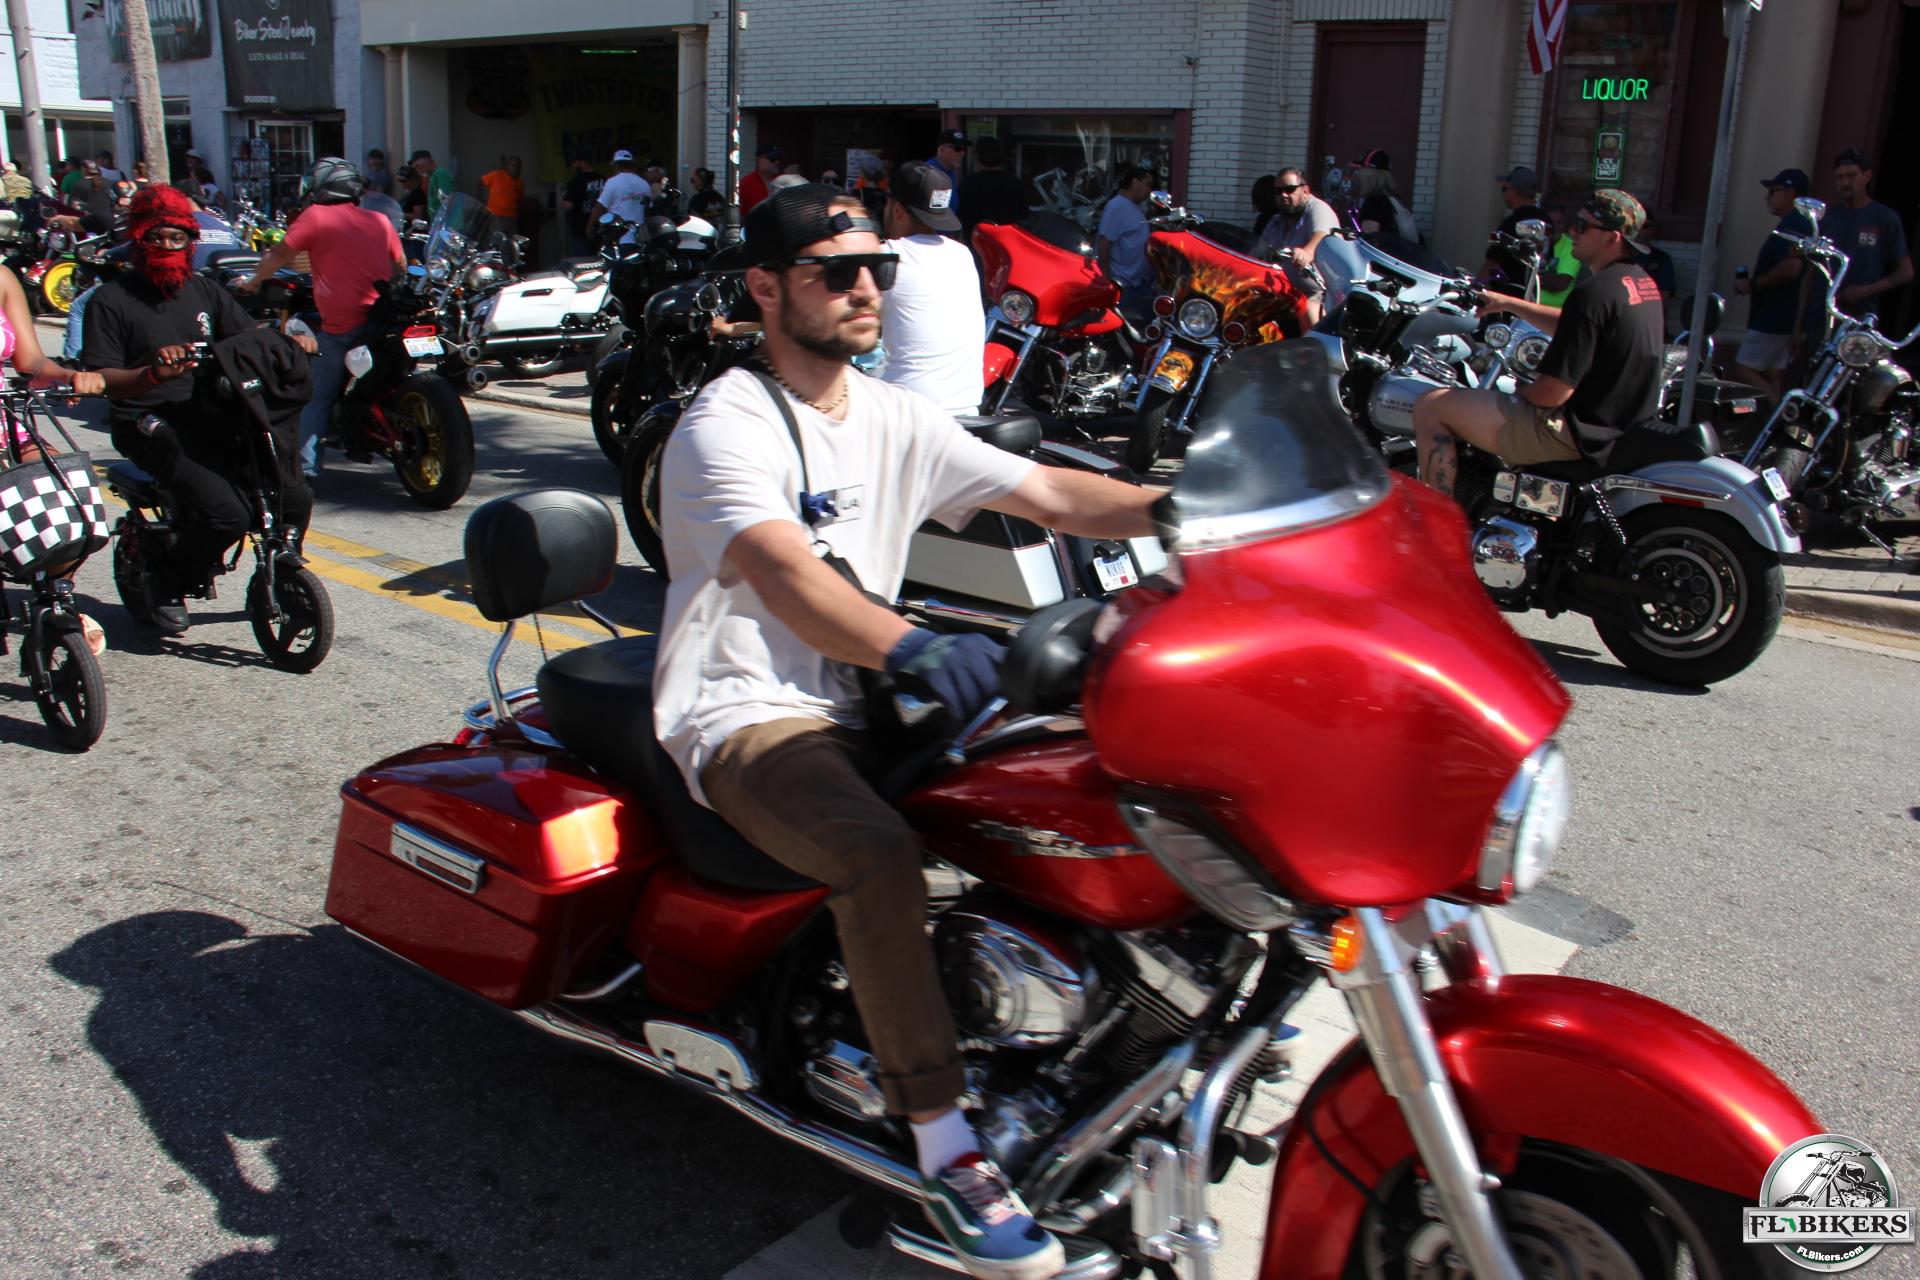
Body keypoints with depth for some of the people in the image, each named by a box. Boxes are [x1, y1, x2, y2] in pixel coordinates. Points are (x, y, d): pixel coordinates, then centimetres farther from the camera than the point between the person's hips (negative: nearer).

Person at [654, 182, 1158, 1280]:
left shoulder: (896, 421, 11)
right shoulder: (726, 428, -12)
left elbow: (1048, 494, 4)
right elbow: (785, 574, -31)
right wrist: (912, 648, -49)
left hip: (860, 700, 7)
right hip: (749, 719, -7)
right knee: (881, 853, -34)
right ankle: (946, 1150, -24)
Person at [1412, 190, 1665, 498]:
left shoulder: (1594, 293, -22)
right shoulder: (1641, 282, 7)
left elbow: (1554, 392, -23)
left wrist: (1521, 393, -3)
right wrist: (1510, 303, 20)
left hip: (1577, 434, -10)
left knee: (1430, 406, -7)